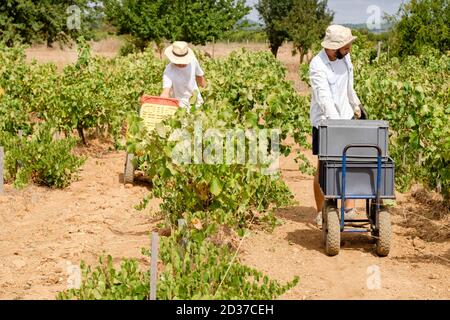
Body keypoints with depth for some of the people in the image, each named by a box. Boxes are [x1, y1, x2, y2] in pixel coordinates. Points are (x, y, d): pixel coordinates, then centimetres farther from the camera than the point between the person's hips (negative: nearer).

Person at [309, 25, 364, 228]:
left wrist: (356, 105, 27)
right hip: (324, 120, -5)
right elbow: (324, 98, -33)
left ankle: (349, 210, 4)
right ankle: (321, 213, 14)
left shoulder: (344, 56, -2)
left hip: (346, 116, 5)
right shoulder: (317, 66, -23)